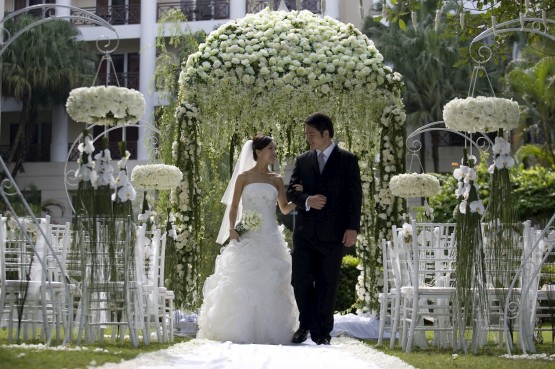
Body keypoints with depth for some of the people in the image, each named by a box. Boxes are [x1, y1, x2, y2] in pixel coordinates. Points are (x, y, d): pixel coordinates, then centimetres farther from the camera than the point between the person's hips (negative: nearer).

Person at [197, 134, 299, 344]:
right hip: (247, 237, -2)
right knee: (242, 284, -6)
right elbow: (234, 207, 3)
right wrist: (232, 229, -13)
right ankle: (239, 332, -2)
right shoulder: (244, 177, 4)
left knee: (269, 284, -2)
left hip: (270, 237, 2)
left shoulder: (277, 180, 11)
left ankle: (269, 332, 2)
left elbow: (285, 209, 13)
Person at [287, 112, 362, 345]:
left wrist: (352, 228, -10)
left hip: (333, 233, -3)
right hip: (304, 231, 3)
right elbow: (291, 192, 8)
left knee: (327, 285, 3)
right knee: (300, 281, 1)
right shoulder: (302, 160, 11)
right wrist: (307, 200, -13)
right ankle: (306, 324, 19)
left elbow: (355, 196, -2)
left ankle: (322, 332, 12)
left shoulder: (347, 160, 0)